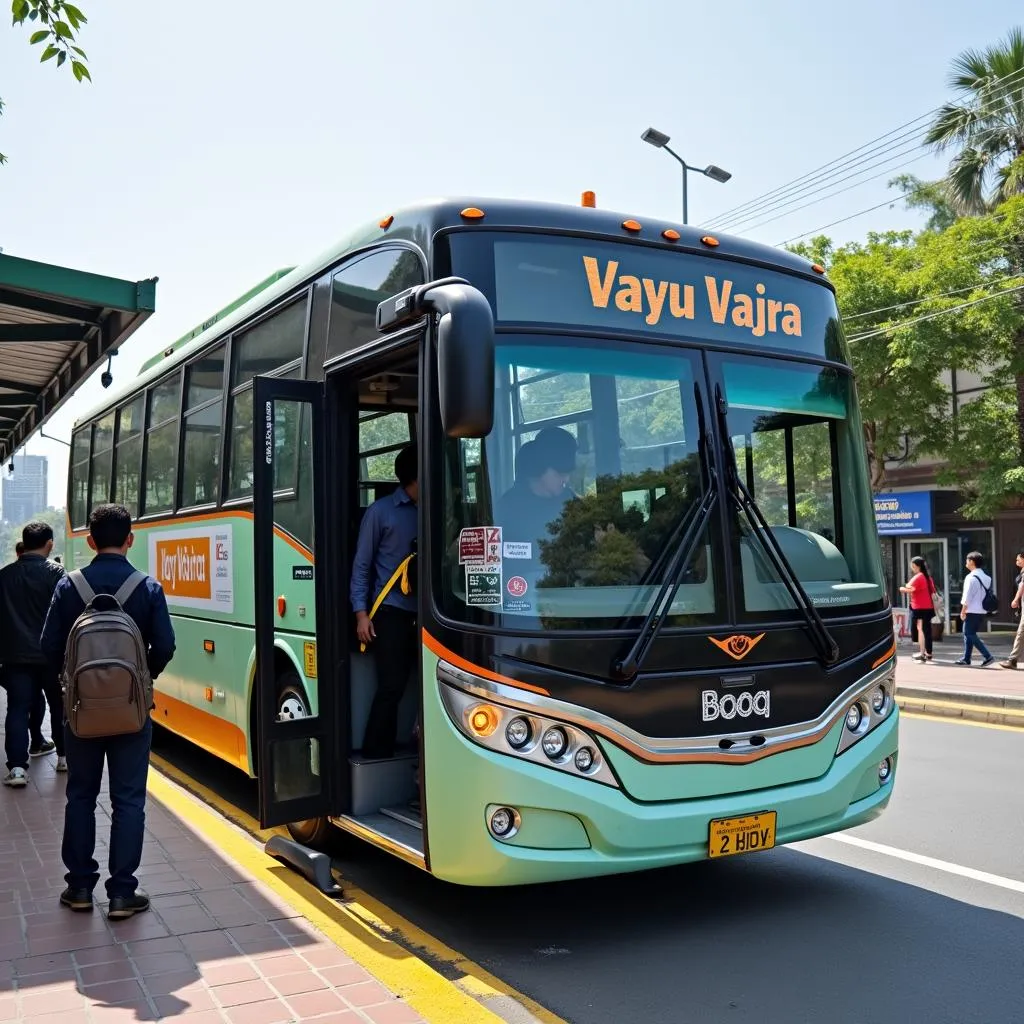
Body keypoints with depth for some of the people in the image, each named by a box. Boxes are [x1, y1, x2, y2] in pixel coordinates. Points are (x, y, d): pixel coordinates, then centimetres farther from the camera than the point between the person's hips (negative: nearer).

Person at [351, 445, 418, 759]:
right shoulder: (381, 511, 2)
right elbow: (361, 565, 4)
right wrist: (361, 613, -4)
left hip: (427, 612, 3)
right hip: (392, 612, -3)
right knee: (391, 688, -4)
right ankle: (376, 758, 6)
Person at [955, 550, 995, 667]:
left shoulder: (972, 577, -15)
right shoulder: (986, 577, 11)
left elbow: (967, 597, -17)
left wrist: (963, 611, -9)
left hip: (973, 611, -9)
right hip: (982, 611, 9)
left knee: (970, 634, -4)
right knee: (968, 633, 15)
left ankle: (987, 656, -13)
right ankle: (966, 658, 17)